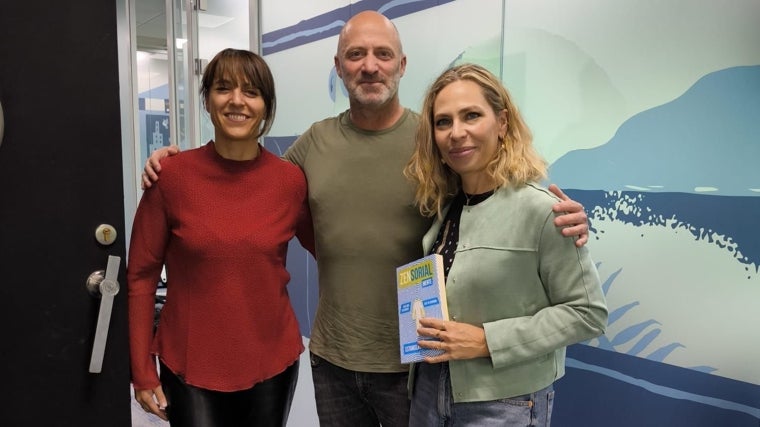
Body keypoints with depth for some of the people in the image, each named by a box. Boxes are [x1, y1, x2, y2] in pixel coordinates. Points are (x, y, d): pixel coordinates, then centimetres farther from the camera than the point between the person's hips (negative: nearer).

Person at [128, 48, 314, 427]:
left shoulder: (292, 180, -7)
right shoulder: (171, 176, -10)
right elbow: (140, 274, -4)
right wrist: (142, 371, -3)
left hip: (273, 363, 2)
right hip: (190, 367, -1)